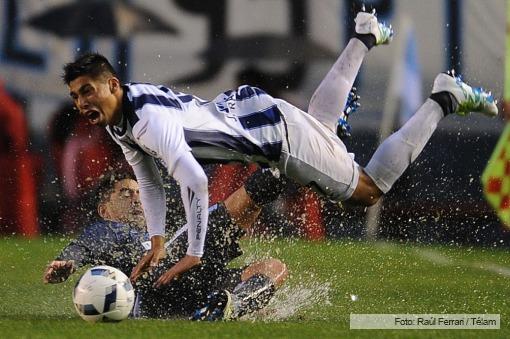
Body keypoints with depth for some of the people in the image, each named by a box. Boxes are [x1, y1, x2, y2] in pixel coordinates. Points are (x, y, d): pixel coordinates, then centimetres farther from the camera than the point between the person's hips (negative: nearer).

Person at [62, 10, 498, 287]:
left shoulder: (150, 119, -37)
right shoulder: (119, 122, -9)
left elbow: (195, 182, -47)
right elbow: (150, 183, 3)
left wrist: (193, 255, -41)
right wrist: (157, 244, -6)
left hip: (278, 131, -8)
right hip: (243, 105, 8)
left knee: (368, 191, 6)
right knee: (323, 118, 38)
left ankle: (445, 99, 14)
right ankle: (364, 38, 56)